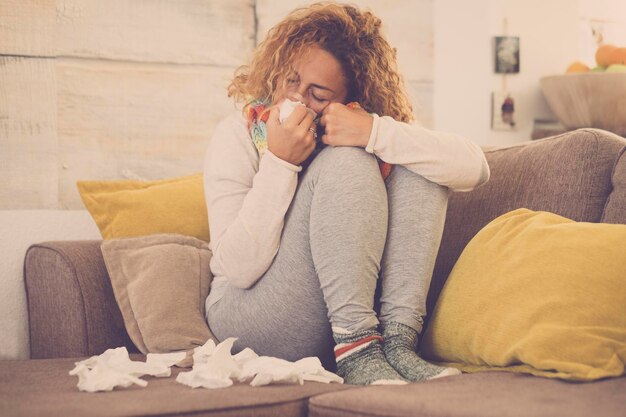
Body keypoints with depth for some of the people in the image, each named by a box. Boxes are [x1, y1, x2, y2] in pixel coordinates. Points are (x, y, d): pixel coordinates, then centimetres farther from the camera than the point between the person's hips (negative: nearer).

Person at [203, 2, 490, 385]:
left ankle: (397, 341, -23)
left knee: (418, 169, -13)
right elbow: (238, 268, -17)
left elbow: (474, 168, -15)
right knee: (346, 161, -22)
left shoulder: (363, 129, 1)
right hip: (253, 317, -4)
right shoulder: (240, 134, -7)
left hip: (361, 311, 4)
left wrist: (375, 131, -25)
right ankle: (356, 349, -30)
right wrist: (279, 163, -23)